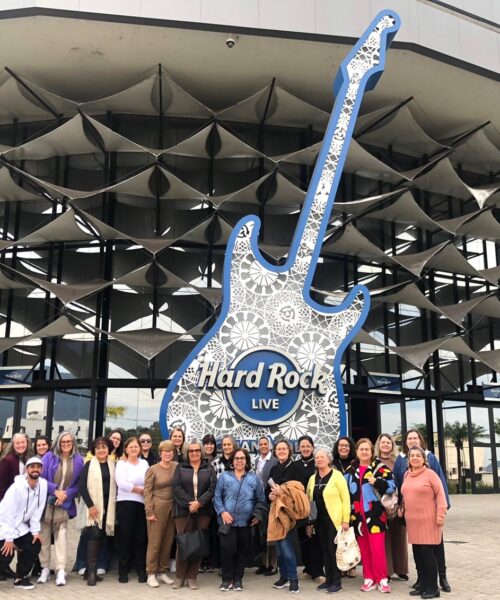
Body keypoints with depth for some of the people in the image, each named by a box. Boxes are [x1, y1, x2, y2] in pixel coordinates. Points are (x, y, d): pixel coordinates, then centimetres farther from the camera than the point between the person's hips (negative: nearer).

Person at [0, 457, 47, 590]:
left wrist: (35, 530, -5)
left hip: (20, 526, 6)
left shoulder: (43, 484, -10)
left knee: (35, 544, -5)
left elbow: (38, 510, -3)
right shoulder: (17, 487, -25)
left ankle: (21, 578, 12)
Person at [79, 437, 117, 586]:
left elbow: (116, 485, 10)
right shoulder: (89, 465, -2)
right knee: (94, 536, -11)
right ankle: (91, 572, -8)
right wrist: (90, 505, -14)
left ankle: (92, 569, 15)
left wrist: (114, 505, 1)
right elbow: (82, 486, -6)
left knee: (101, 538, 6)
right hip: (94, 506, -4)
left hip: (108, 506, 4)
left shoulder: (113, 465, 8)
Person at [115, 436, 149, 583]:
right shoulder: (121, 464, 3)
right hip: (125, 503, -3)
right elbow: (122, 484, -10)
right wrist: (141, 490, -7)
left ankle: (141, 571, 13)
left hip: (142, 504, 3)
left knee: (141, 538, 4)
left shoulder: (144, 463, 14)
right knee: (125, 538, 0)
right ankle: (123, 571, 10)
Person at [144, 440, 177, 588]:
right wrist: (149, 512, -9)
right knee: (155, 541, 0)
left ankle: (162, 572, 20)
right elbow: (147, 491, -5)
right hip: (158, 507, -3)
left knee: (168, 541, 8)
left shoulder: (177, 467, 3)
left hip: (173, 507, 3)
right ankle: (151, 574, 10)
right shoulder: (153, 469, -4)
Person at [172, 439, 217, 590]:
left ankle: (192, 576, 12)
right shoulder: (181, 468, 8)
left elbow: (212, 488, -1)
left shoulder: (209, 469, 9)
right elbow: (177, 487, -4)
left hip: (203, 511, 1)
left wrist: (199, 502, -13)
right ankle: (180, 576, 9)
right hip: (184, 510, -1)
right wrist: (189, 503, -14)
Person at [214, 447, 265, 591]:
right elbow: (217, 497, 2)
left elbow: (261, 500, 10)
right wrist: (222, 511, -12)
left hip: (246, 521, 2)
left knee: (242, 552, 8)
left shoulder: (254, 478, 7)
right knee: (227, 550, -7)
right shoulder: (224, 476, 4)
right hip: (228, 520, -1)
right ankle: (227, 579, 9)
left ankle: (238, 579, 21)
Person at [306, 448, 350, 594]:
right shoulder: (312, 478, 10)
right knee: (325, 550, 11)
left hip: (334, 519, -5)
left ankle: (336, 582, 8)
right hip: (319, 520, 5)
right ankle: (328, 579, 21)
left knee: (334, 549, -2)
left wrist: (345, 519, -14)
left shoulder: (337, 475, -7)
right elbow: (309, 501, 13)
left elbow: (346, 498, -10)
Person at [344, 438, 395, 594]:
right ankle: (369, 578, 17)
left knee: (377, 548, -7)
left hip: (375, 514, -4)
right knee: (364, 548, 8)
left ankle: (382, 579, 5)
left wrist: (377, 482, -24)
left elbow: (391, 485, -9)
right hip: (357, 515, 4)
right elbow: (346, 491, 17)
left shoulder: (379, 467, -3)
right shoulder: (351, 470, 11)